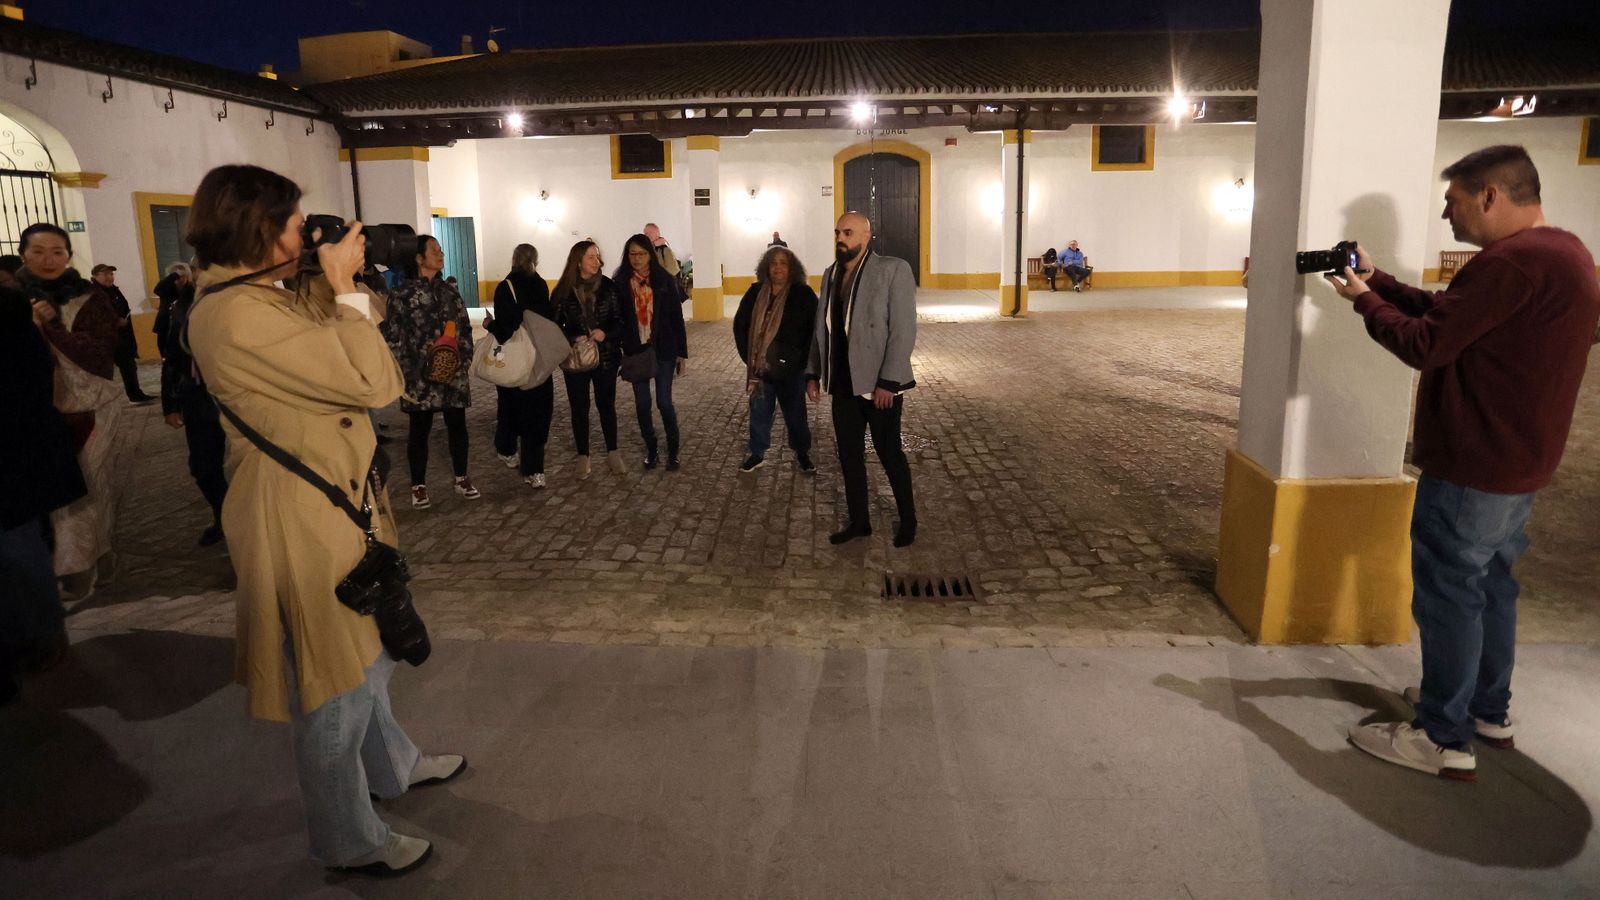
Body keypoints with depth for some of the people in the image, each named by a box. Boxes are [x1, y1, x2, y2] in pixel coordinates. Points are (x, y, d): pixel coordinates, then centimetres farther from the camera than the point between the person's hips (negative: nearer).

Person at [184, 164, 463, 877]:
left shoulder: (257, 301, 9)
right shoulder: (241, 315, -25)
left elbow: (337, 366, 11)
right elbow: (376, 384, -25)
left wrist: (341, 289, 6)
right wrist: (346, 289, -17)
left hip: (338, 507, 11)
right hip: (305, 521, -11)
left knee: (366, 656, 27)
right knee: (334, 688, 7)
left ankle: (393, 766, 49)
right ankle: (348, 841, 27)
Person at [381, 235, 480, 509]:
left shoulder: (448, 291, 10)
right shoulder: (402, 293, -6)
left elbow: (465, 328, 12)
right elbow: (394, 337, -8)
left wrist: (463, 359, -1)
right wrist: (410, 374, -13)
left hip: (454, 373, 4)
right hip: (421, 377, -4)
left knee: (457, 426, 10)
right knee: (419, 430, 6)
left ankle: (462, 479, 25)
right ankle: (418, 486, 18)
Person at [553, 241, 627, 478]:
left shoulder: (608, 287, -4)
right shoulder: (564, 290, -5)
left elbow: (621, 319, 1)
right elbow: (554, 324, -1)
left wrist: (606, 332, -18)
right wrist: (574, 340, -16)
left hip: (606, 356, 0)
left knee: (606, 404, 9)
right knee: (579, 407, 7)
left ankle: (612, 453, 22)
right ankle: (583, 456, 18)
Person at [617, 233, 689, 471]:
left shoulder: (665, 280, -4)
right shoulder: (620, 283, -1)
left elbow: (676, 318, -1)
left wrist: (682, 352, -2)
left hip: (663, 350, -2)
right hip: (636, 351, 2)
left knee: (664, 401, -1)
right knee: (642, 403, 9)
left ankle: (673, 450, 14)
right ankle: (651, 449, 24)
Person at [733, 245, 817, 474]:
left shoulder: (803, 294, -8)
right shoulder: (755, 293, 2)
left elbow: (815, 330, -7)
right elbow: (740, 325, 10)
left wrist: (801, 360, -10)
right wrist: (748, 356, 3)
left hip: (791, 369, -3)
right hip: (761, 368, 3)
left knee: (795, 414, 10)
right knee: (759, 412, 12)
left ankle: (802, 454, 27)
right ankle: (757, 454, 26)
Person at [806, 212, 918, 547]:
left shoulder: (894, 270, -10)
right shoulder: (831, 275, 9)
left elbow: (903, 329, -15)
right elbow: (821, 328, 15)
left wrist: (888, 382, -19)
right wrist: (813, 373, 10)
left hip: (879, 384, -6)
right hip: (844, 384, 6)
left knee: (889, 453, 6)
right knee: (849, 455, 11)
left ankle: (908, 519, 25)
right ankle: (858, 521, 26)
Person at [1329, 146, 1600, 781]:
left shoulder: (1512, 261, -22)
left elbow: (1425, 345, -20)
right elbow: (1448, 316, 14)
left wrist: (1364, 300, -5)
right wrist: (1377, 280, 10)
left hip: (1471, 468, -10)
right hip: (1519, 465, 10)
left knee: (1449, 594, -1)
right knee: (1491, 584, 20)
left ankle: (1443, 739, 8)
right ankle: (1489, 710, 34)